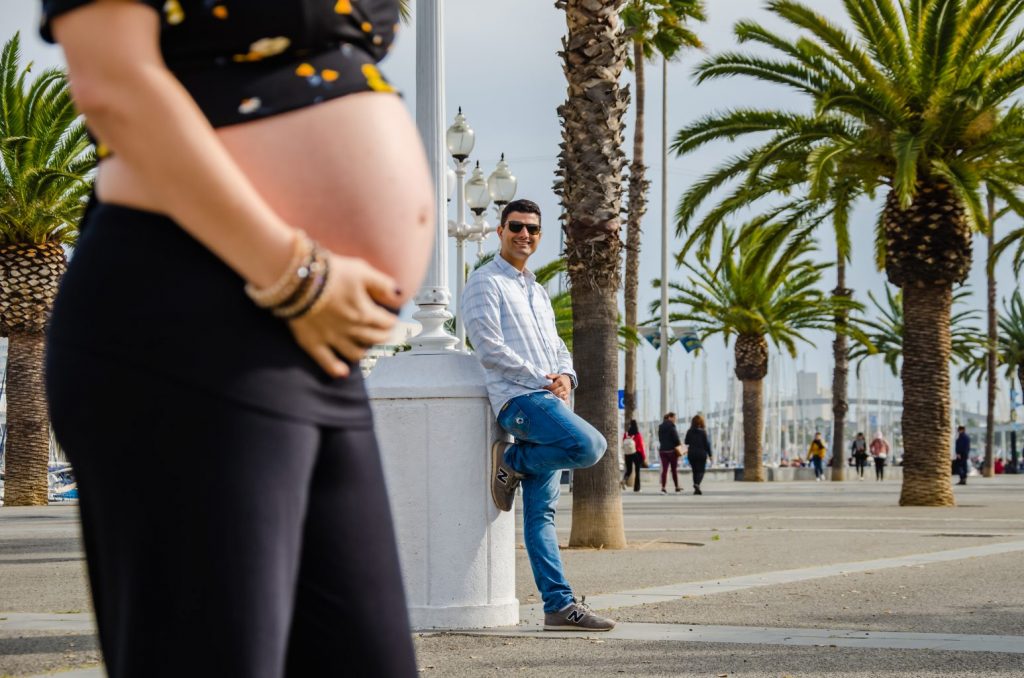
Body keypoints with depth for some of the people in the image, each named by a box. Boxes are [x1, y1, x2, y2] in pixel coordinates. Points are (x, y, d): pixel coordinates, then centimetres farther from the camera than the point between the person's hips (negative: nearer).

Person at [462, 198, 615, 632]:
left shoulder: (537, 291, 27)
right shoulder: (485, 283, 0)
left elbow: (557, 347, 26)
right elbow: (488, 348, -10)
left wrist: (565, 376, 3)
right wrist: (540, 379, -11)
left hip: (547, 399, 8)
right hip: (519, 399, -8)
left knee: (541, 512, 3)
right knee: (589, 446, -28)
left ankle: (559, 605, 0)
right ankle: (511, 462, -6)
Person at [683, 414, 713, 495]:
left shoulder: (689, 432, -2)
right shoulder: (703, 432, -10)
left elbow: (686, 442, 6)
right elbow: (706, 443, -8)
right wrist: (709, 455, -1)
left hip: (691, 454, 3)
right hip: (701, 454, -3)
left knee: (695, 471, 13)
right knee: (701, 471, 2)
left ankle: (696, 489, 11)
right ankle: (697, 484, -25)